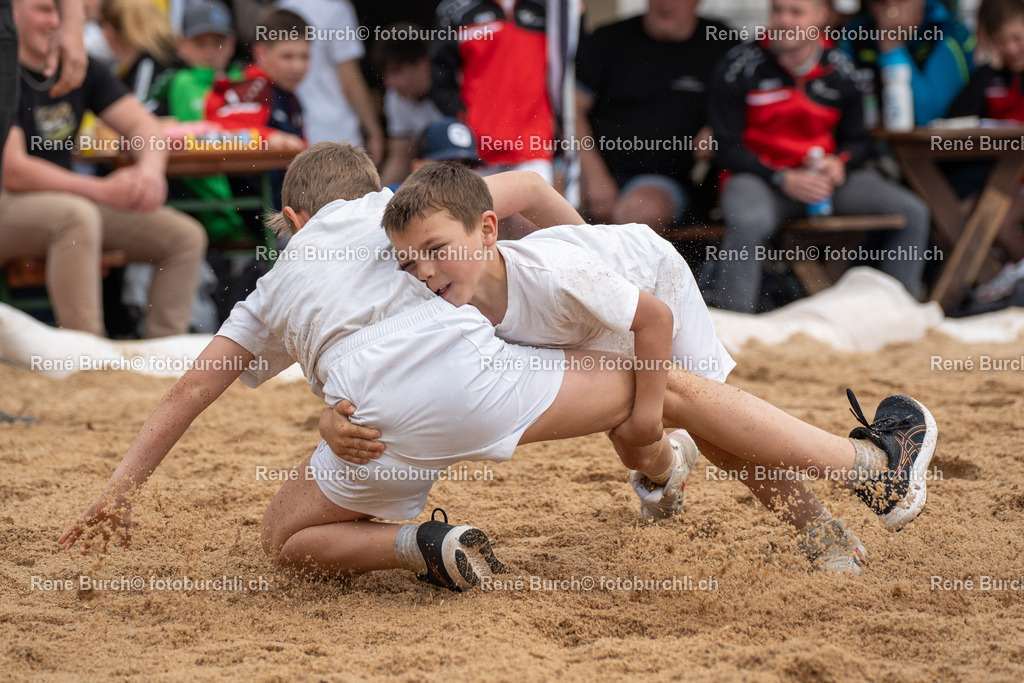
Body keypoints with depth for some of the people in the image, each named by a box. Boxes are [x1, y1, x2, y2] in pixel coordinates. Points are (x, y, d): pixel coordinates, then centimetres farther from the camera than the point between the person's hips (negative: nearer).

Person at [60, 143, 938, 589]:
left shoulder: (272, 294, 33)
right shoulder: (389, 207, 30)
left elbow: (195, 386, 28)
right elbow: (526, 188, 34)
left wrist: (122, 490, 32)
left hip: (379, 423, 0)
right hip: (466, 371, 0)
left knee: (285, 537, 24)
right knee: (661, 383, 12)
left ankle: (424, 546, -6)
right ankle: (877, 465, 15)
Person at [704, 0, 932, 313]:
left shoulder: (839, 69, 6)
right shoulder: (742, 65, -5)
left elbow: (856, 140, 16)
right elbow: (727, 147, -6)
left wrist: (839, 165, -9)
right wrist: (784, 179, -17)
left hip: (824, 178, 4)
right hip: (759, 178, -4)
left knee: (912, 213, -12)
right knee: (749, 222, -40)